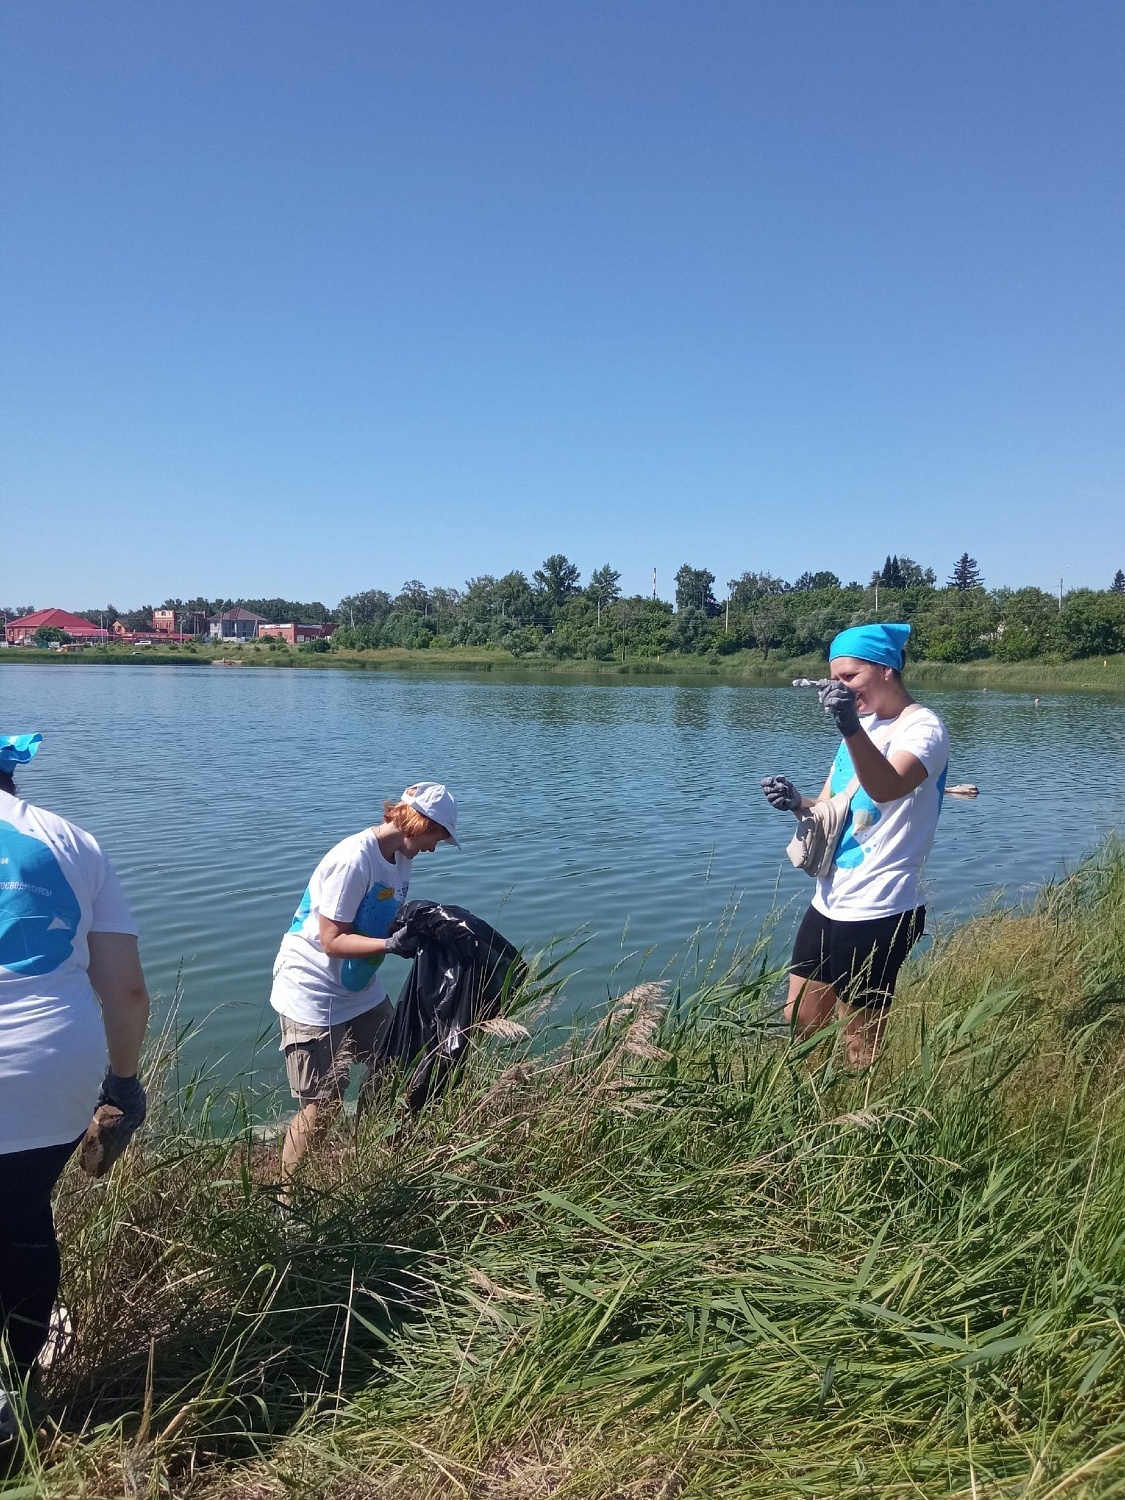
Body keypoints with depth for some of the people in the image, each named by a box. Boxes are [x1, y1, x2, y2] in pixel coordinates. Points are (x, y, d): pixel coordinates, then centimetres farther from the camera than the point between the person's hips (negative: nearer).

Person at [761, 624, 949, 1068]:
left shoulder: (922, 727, -13)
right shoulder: (864, 726, 13)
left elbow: (887, 789, -34)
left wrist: (851, 728, -50)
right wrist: (796, 803, -5)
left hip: (876, 914, -8)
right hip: (828, 904, 9)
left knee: (860, 1048, 4)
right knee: (798, 1024, 17)